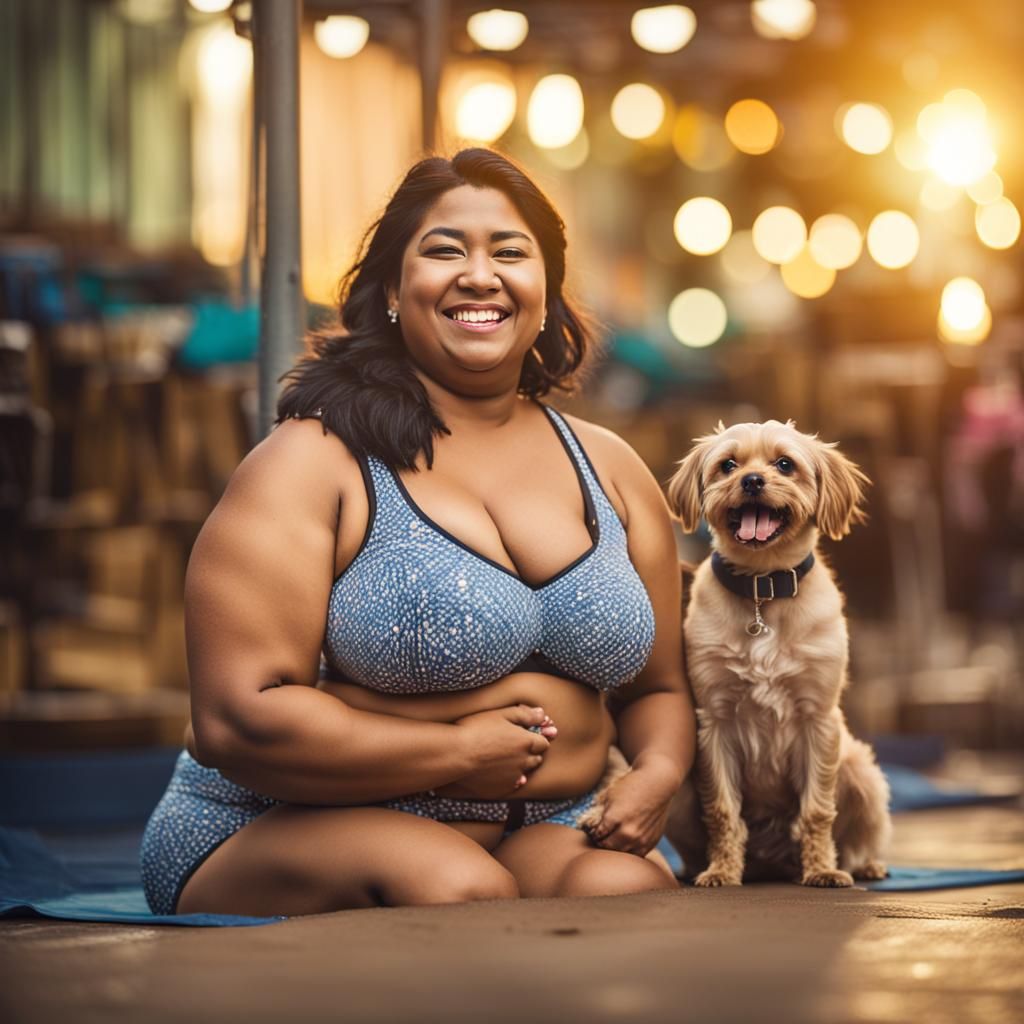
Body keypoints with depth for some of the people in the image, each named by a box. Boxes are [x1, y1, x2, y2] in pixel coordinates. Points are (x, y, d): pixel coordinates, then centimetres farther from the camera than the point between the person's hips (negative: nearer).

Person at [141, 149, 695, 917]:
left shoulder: (611, 470, 13)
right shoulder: (312, 463, -7)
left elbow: (657, 690, 22)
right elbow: (236, 720, -15)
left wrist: (658, 775, -2)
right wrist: (459, 751, -12)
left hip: (536, 835, 4)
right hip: (296, 830, -3)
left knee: (628, 885, -30)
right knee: (458, 888, -36)